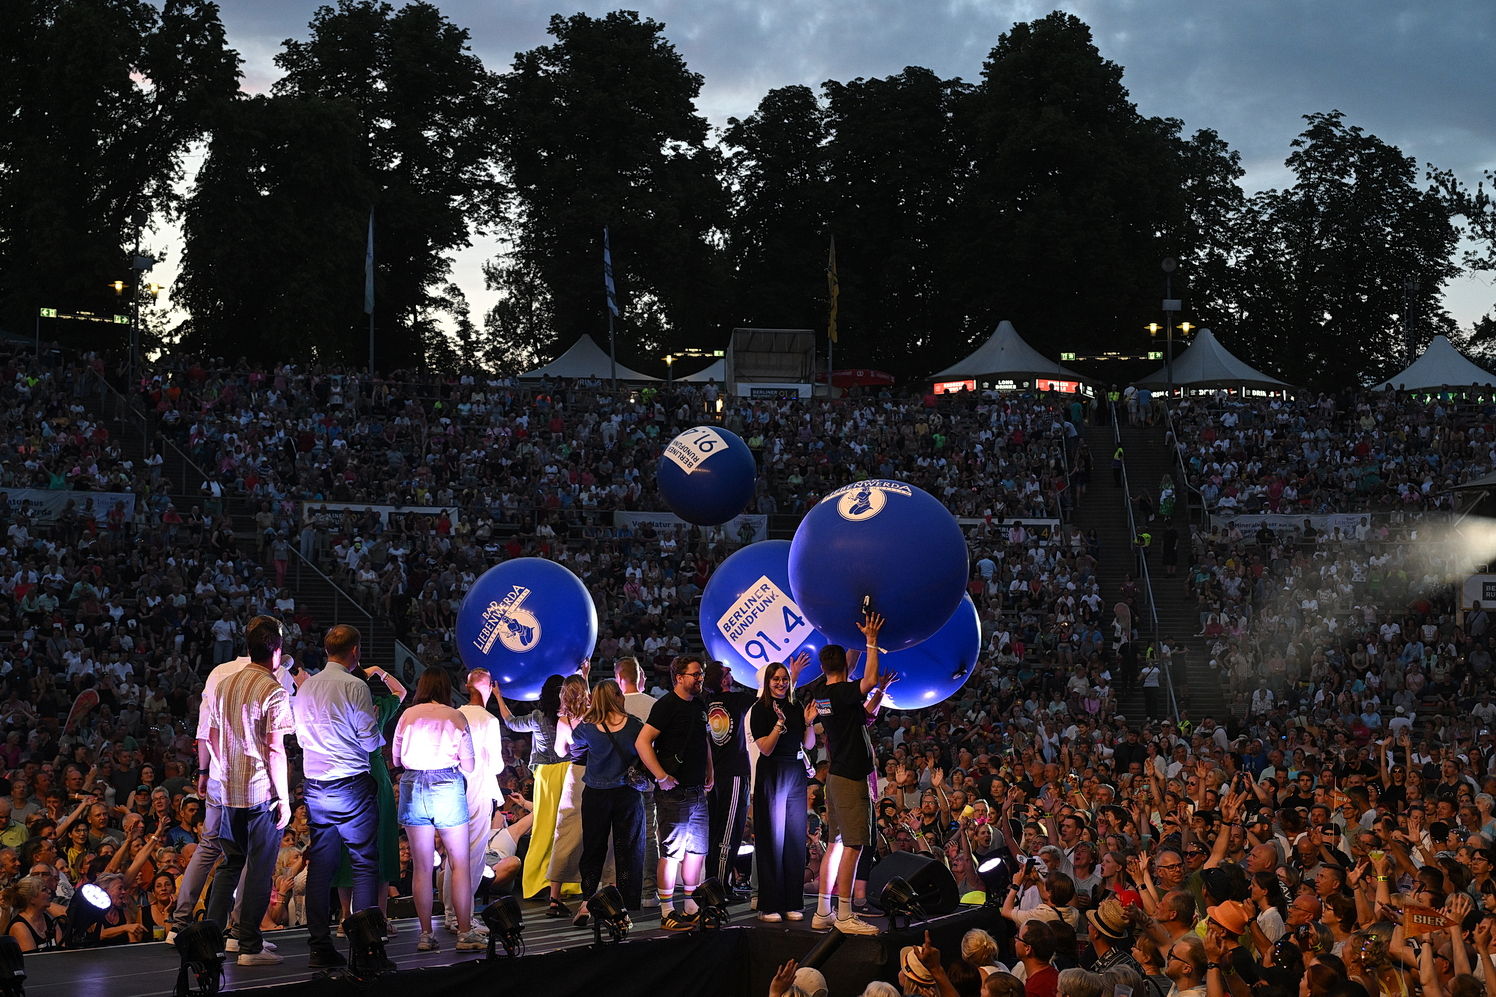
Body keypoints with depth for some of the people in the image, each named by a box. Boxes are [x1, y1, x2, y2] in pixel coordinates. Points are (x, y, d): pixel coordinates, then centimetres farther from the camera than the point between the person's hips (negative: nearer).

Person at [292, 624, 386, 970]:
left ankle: (319, 946, 7)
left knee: (320, 864, 8)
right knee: (365, 863, -2)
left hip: (314, 784, 7)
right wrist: (374, 721, 10)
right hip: (351, 785, -6)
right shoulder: (355, 687, -10)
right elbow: (371, 742, -10)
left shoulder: (305, 688, 11)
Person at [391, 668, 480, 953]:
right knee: (459, 864, 3)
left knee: (421, 866, 6)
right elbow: (468, 765, 3)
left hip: (412, 785, 2)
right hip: (447, 786, -2)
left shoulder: (408, 715, 5)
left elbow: (396, 759, 10)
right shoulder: (456, 717, 2)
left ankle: (426, 934, 7)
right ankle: (465, 933, -1)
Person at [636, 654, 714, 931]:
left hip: (697, 791, 8)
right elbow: (642, 742, -18)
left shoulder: (699, 706, 15)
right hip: (674, 791, -8)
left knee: (697, 850, 12)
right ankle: (667, 913, -2)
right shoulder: (667, 705, -10)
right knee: (671, 852, -6)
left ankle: (692, 908, 22)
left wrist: (709, 774, 19)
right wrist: (661, 777, -20)